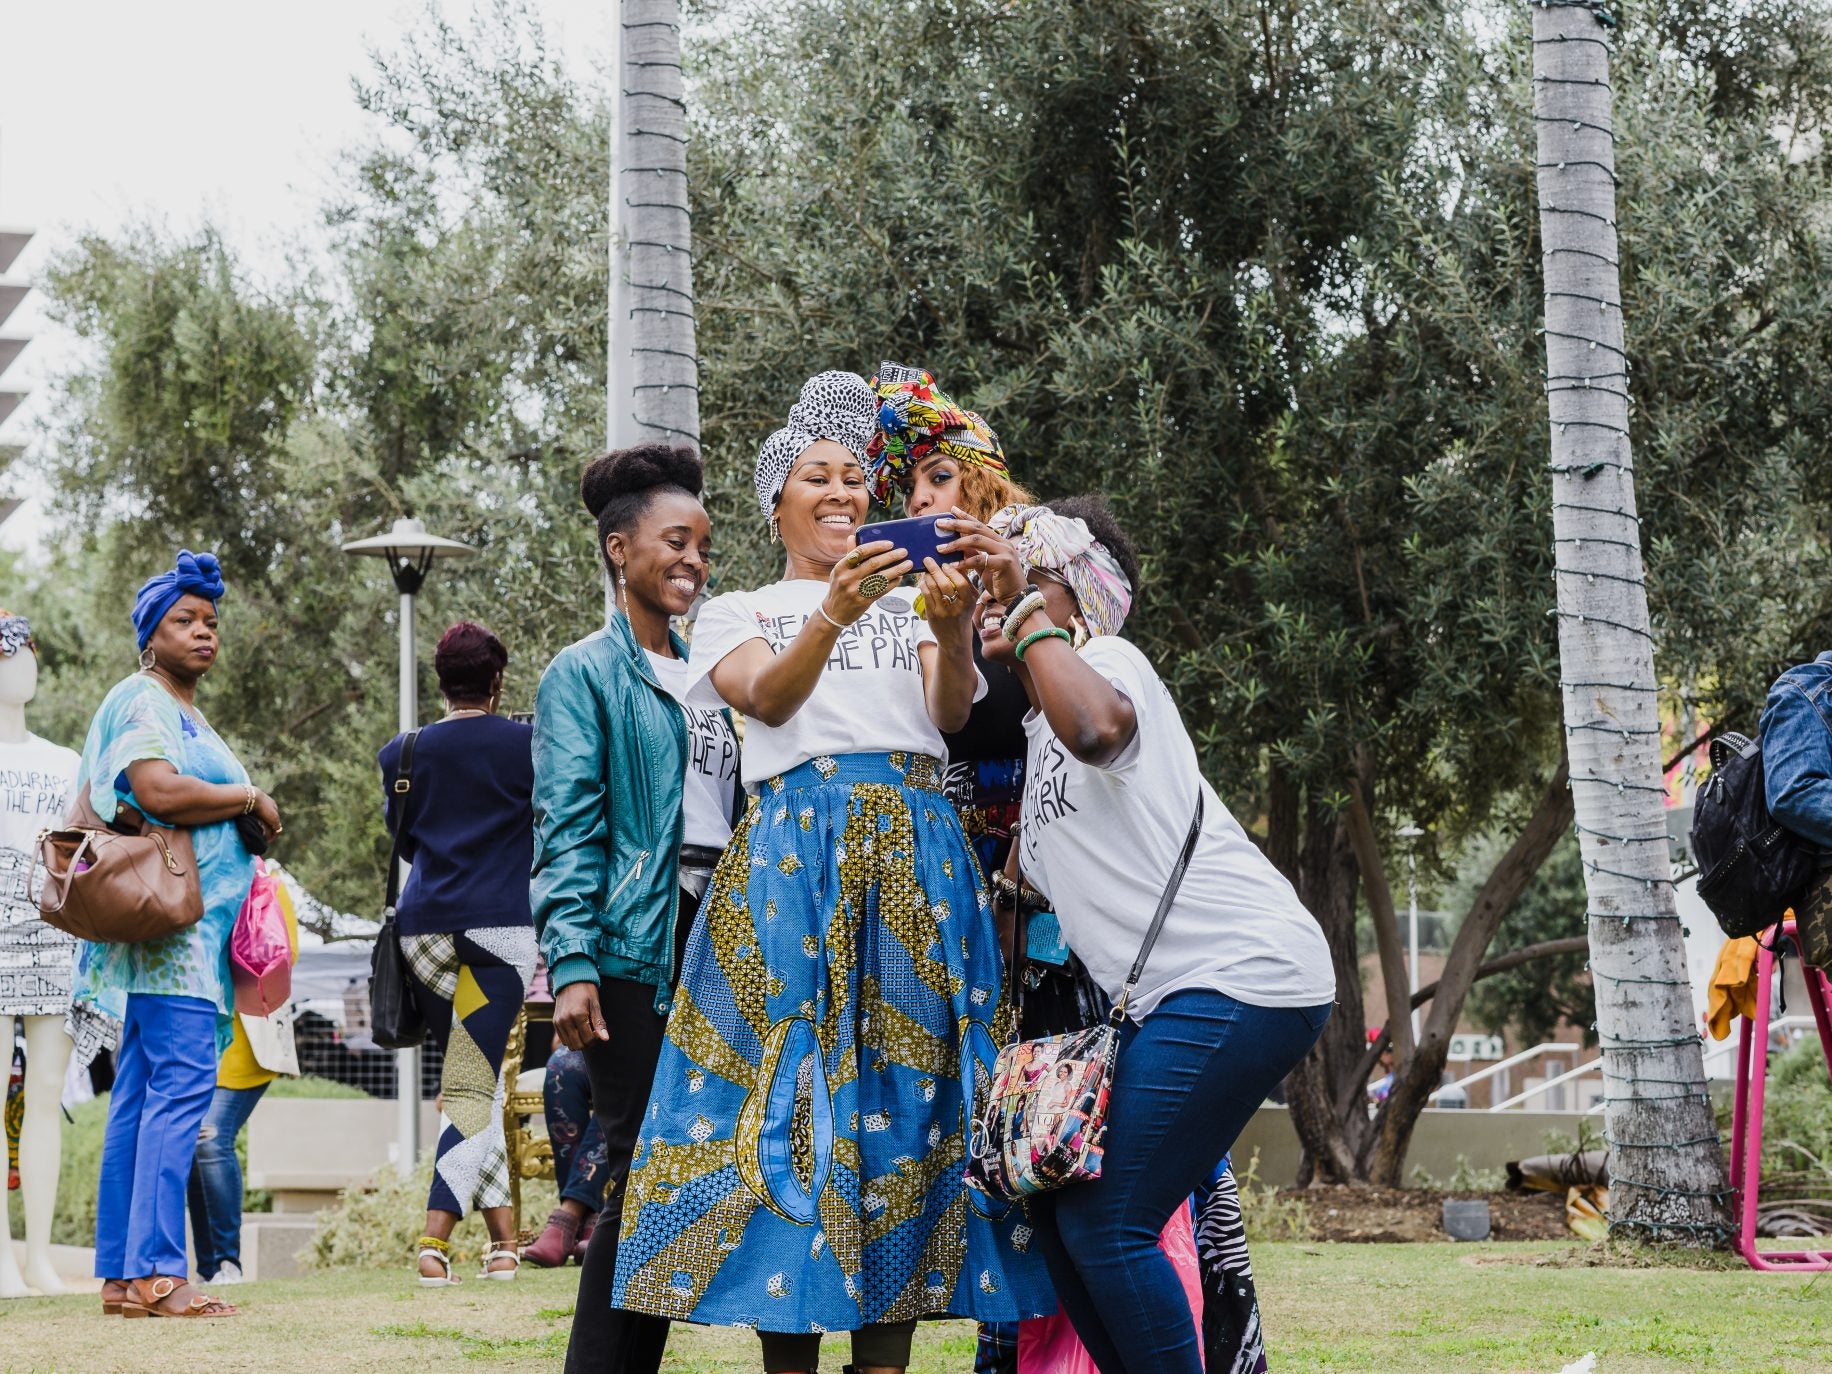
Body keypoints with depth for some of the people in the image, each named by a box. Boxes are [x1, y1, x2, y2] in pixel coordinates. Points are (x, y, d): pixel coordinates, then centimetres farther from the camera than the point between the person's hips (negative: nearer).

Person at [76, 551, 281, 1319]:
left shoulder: (185, 714, 25)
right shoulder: (141, 702, -6)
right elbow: (159, 792, -22)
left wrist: (244, 821, 15)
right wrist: (252, 801, -9)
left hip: (193, 932, 11)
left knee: (141, 1095, 7)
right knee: (182, 1083, -16)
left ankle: (120, 1275, 7)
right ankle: (155, 1271, -20)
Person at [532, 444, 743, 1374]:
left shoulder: (705, 678, 20)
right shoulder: (584, 674, 0)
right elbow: (567, 831, -8)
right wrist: (571, 965, -18)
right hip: (634, 948, -6)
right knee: (641, 1171, -8)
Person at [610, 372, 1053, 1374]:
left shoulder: (912, 601, 20)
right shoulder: (740, 614, 16)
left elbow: (952, 713, 1)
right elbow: (768, 700, -5)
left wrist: (952, 631, -21)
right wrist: (832, 616, -25)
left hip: (915, 851, 2)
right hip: (795, 853, -2)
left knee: (906, 1094, -4)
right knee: (792, 1085, -8)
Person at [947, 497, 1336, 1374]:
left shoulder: (1104, 659, -5)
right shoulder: (1041, 734, 23)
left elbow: (1098, 727, -30)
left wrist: (1026, 608, -19)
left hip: (1242, 975, -10)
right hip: (1174, 999, 10)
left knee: (1105, 1225, -12)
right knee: (1058, 1208, 10)